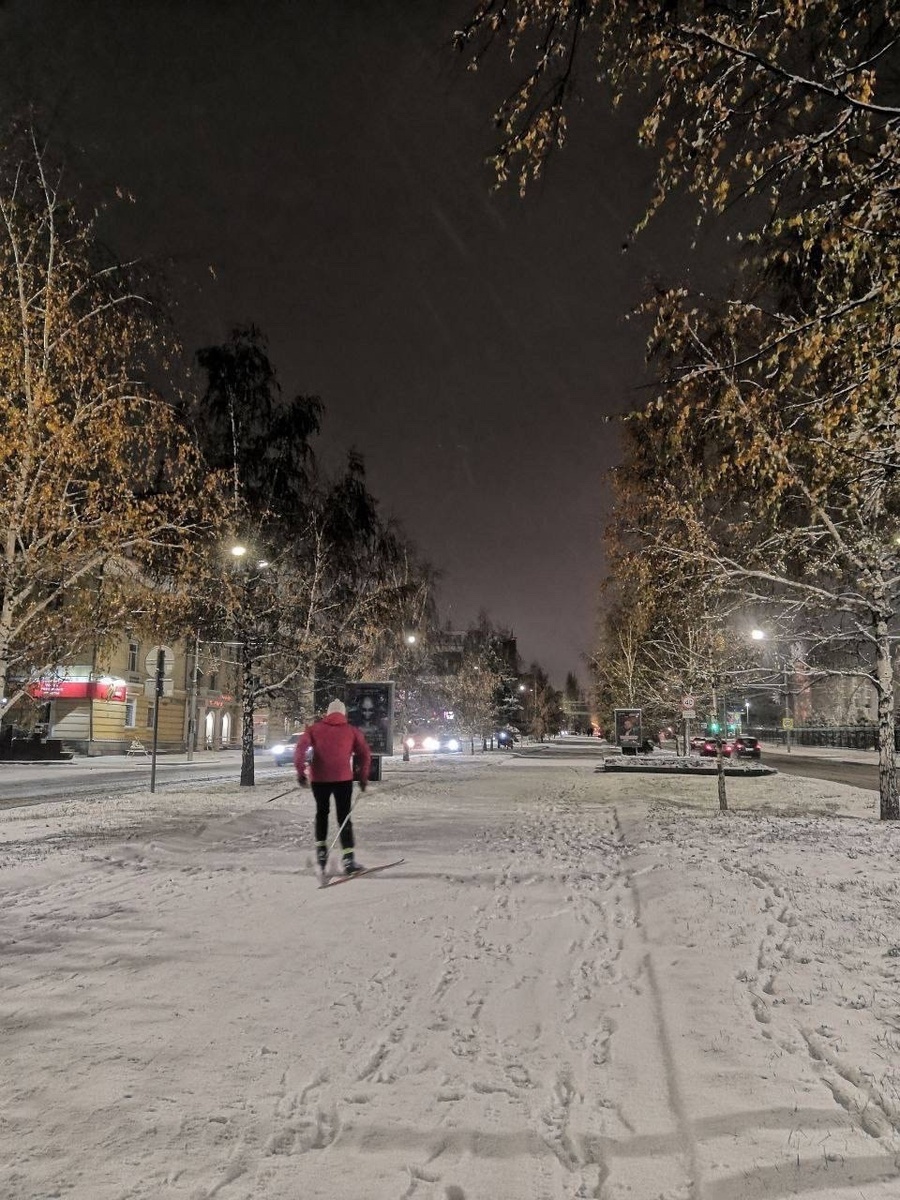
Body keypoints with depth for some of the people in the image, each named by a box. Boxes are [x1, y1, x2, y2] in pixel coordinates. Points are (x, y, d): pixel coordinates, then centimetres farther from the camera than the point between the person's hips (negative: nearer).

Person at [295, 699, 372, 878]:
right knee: (344, 817, 5)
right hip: (343, 779, -1)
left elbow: (300, 749, -4)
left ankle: (321, 849, 15)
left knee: (322, 813, 22)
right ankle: (348, 859, -1)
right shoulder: (352, 731, 8)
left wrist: (300, 772, -2)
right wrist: (363, 777, 11)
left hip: (319, 778, 1)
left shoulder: (314, 729, 8)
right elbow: (365, 754, 3)